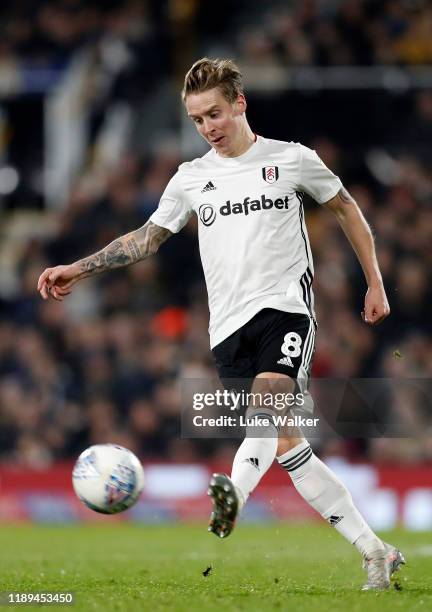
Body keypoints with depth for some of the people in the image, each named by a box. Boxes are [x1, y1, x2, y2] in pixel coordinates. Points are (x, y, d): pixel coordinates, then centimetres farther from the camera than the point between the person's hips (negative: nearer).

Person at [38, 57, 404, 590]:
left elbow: (345, 209, 16)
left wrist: (374, 283, 14)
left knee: (268, 398, -31)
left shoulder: (293, 160, 5)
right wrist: (78, 269, 11)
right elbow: (147, 237, 19)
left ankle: (234, 499, -57)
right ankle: (374, 553, 3)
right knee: (283, 443, -3)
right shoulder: (192, 178, 12)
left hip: (285, 306, -3)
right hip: (229, 326, 3)